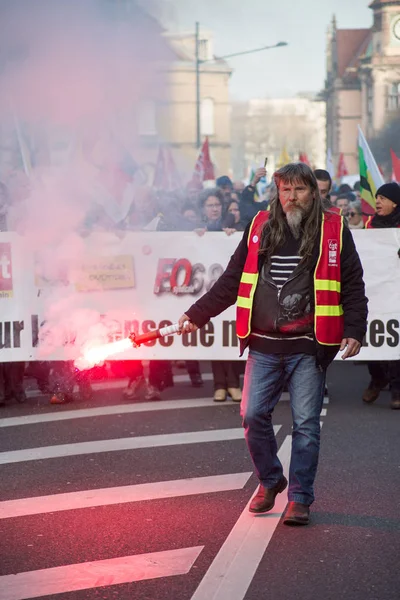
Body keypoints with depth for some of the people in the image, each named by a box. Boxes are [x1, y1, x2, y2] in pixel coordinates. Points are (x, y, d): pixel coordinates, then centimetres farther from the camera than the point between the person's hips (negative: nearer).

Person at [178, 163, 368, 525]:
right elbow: (232, 281, 14)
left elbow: (352, 287, 1)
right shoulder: (260, 228, 8)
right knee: (253, 416, 2)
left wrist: (354, 331, -11)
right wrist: (197, 315, 12)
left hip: (308, 348, -3)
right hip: (264, 346, 3)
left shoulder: (334, 230, 1)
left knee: (306, 424, 0)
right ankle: (270, 481, 24)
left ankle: (300, 498, 11)